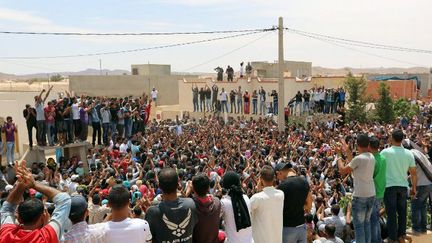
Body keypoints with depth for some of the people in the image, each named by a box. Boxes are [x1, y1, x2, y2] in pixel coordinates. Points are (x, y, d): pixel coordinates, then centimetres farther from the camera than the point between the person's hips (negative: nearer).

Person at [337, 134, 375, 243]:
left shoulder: (359, 158, -17)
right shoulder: (372, 157, 5)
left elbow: (342, 170, -9)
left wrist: (339, 156, 3)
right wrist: (347, 152, 24)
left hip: (360, 196, -8)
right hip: (371, 194, 8)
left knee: (359, 225, 1)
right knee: (367, 222, 19)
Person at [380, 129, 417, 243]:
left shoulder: (385, 152, -10)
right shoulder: (409, 154, 0)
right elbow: (413, 173, 5)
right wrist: (414, 188, 16)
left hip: (390, 185, -3)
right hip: (403, 186, 3)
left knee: (391, 213, 4)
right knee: (402, 211, 15)